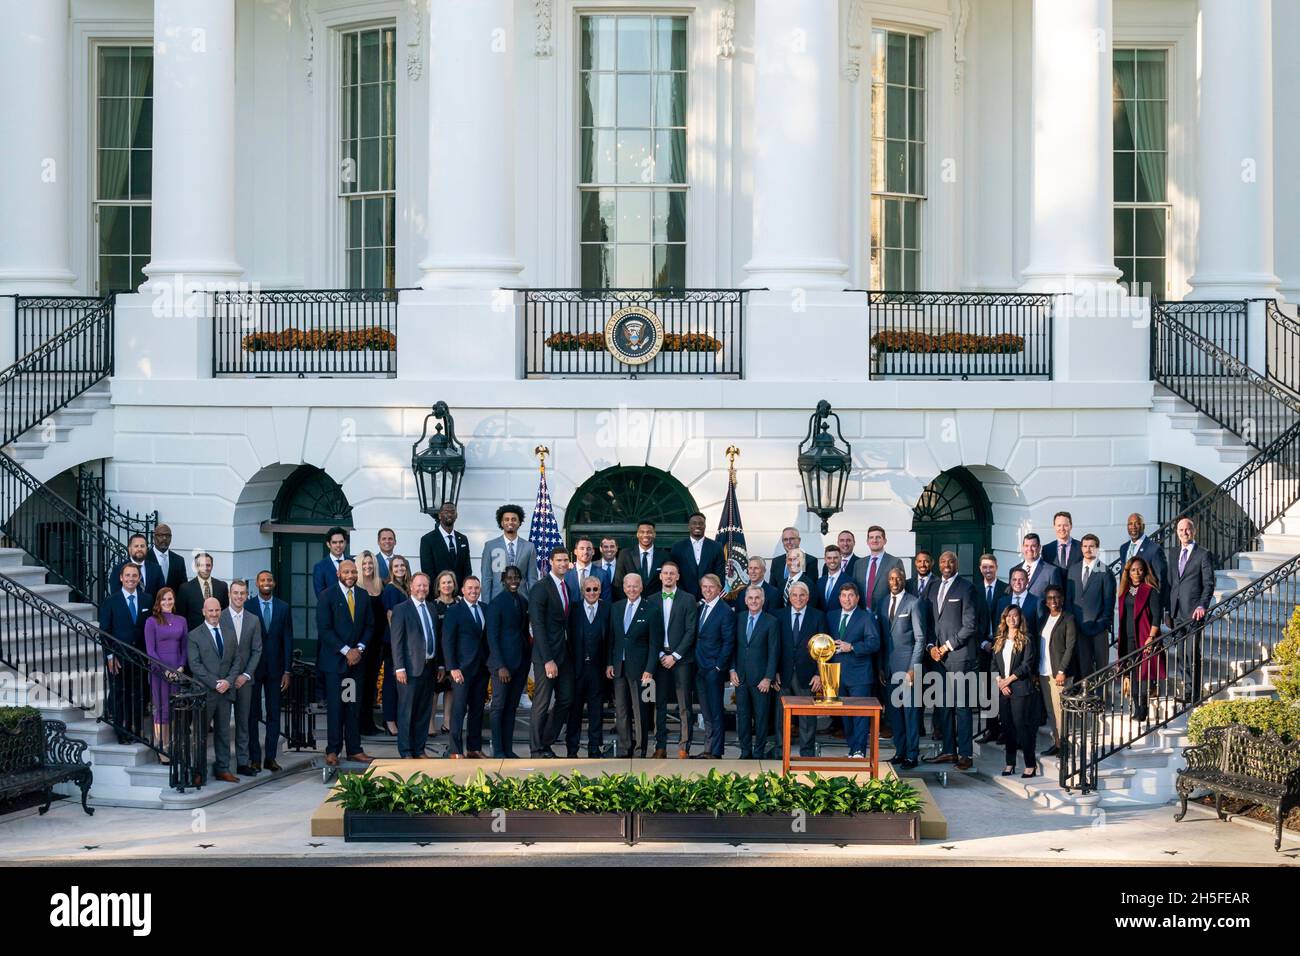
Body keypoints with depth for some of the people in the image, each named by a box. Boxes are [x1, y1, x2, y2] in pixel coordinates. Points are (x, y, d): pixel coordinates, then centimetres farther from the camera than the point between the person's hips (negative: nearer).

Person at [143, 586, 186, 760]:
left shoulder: (181, 621, 11)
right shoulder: (152, 621, -1)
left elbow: (185, 647, 12)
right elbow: (150, 650, -4)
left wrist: (181, 667, -3)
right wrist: (165, 669, -12)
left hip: (178, 672, 4)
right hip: (159, 672, -4)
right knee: (162, 710, -3)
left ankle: (173, 747, 8)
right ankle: (162, 750, 0)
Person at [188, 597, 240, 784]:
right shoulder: (194, 635, -2)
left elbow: (236, 660, 10)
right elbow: (195, 665, -9)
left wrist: (228, 681, -6)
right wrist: (214, 683, -14)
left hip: (226, 690, 4)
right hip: (204, 692, -4)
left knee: (223, 731, 8)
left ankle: (223, 769, 13)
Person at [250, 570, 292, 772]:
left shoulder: (283, 608, 5)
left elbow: (288, 640, 4)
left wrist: (287, 671, -1)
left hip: (275, 668, 2)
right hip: (252, 668, -2)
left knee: (274, 715, 4)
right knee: (252, 714, 3)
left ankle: (271, 757, 9)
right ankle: (255, 758, 8)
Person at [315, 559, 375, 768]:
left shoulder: (363, 595, 11)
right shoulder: (326, 596, -5)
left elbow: (369, 625, 13)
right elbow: (324, 629, -10)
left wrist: (359, 649, -3)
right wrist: (346, 651, -13)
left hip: (356, 658, 4)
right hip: (334, 660, -4)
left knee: (354, 707, 4)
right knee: (335, 707, -4)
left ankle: (354, 750, 8)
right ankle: (332, 751, 1)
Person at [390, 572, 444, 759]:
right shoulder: (401, 609, -4)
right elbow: (396, 640, -8)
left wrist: (440, 664, 13)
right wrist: (399, 668, -14)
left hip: (429, 667, 6)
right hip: (411, 668, -6)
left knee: (425, 711, 9)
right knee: (406, 711, -1)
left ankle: (419, 749, 15)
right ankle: (406, 751, 4)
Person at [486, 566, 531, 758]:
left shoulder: (523, 601, 11)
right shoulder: (497, 603, -9)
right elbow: (492, 636, -11)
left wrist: (529, 657, 9)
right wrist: (500, 666, -16)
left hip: (521, 661, 6)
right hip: (503, 661, -6)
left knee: (512, 706, 8)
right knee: (499, 706, -2)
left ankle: (508, 749, 12)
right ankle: (498, 751, 1)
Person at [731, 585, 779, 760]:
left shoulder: (771, 622, -5)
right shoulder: (739, 619, 8)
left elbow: (774, 652, -6)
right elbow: (733, 646, 12)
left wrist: (768, 678, -10)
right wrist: (733, 670, 2)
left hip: (761, 679, -4)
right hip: (741, 677, 4)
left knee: (761, 717, 2)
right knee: (743, 715, 7)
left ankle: (759, 753, 11)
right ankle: (745, 752, 15)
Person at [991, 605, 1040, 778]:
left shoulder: (1026, 640, -2)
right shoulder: (999, 640, 13)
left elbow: (1027, 665, -9)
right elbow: (994, 664, 11)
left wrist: (1009, 679, -11)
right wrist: (1000, 682, -4)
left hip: (1020, 688, -5)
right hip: (1003, 690, 5)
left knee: (1021, 725, -8)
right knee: (1007, 725, 7)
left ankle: (1030, 764, -4)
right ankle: (1010, 763, 13)